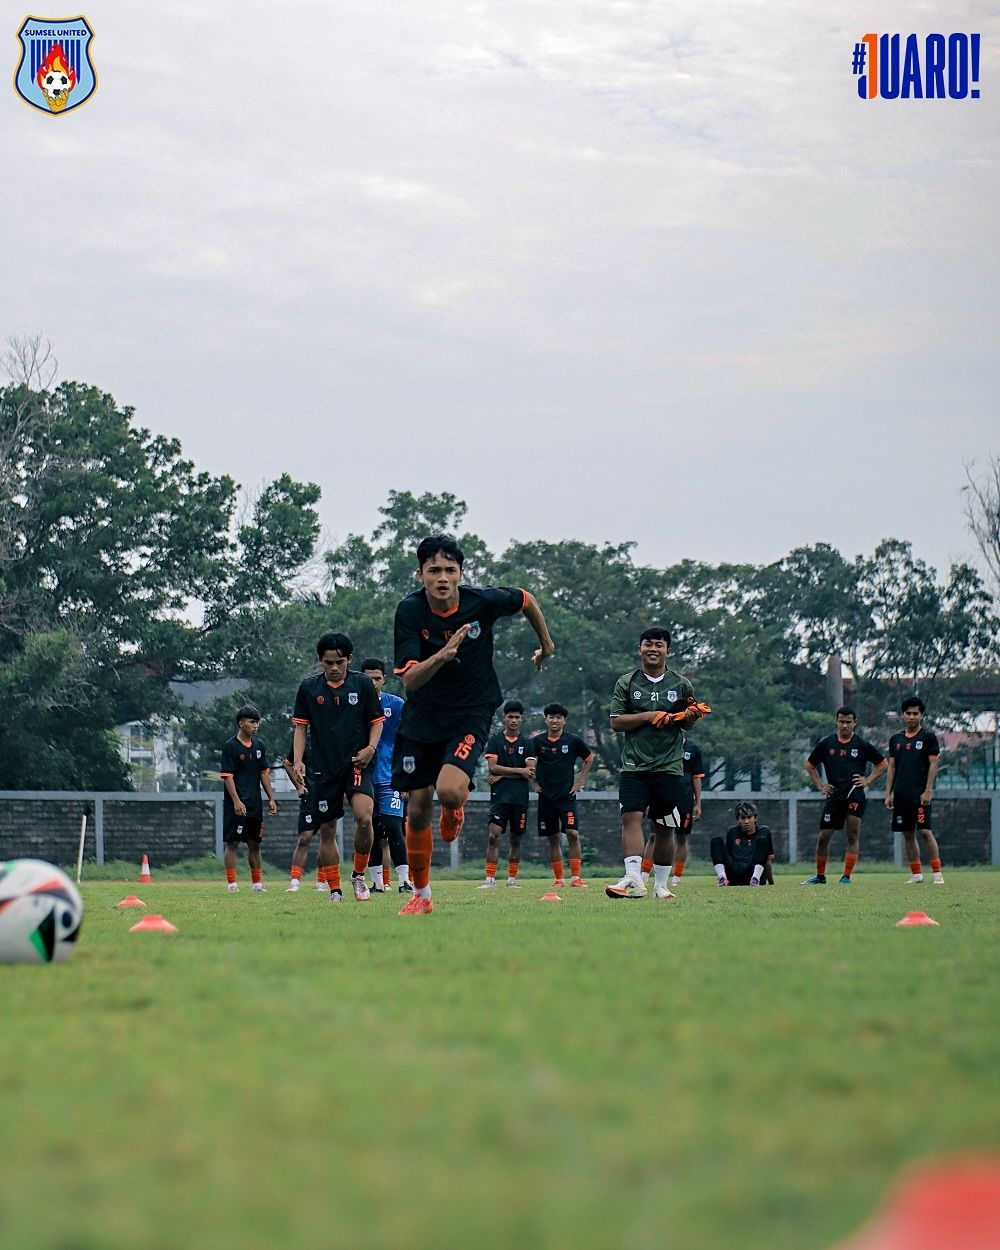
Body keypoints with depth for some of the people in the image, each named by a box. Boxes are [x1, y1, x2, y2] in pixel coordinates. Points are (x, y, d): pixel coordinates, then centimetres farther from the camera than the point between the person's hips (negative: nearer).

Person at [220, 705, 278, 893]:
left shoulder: (259, 746, 12)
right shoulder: (230, 746, -8)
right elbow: (227, 776, -12)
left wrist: (271, 798, 12)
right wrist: (236, 801, -19)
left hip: (255, 804, 6)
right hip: (237, 805, -6)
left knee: (255, 843, 11)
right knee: (232, 842, -4)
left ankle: (257, 883, 17)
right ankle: (232, 883, -3)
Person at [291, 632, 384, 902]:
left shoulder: (362, 684, 1)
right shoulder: (309, 687, 5)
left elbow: (376, 720, 8)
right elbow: (301, 726, 10)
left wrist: (371, 748, -9)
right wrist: (298, 760, -2)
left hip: (356, 763, -2)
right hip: (324, 767, 2)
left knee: (363, 816, -23)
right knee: (327, 829, 3)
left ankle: (359, 874, -3)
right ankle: (334, 890, 12)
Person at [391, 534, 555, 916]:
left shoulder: (483, 601, -17)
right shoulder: (410, 611, -18)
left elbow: (527, 600, 7)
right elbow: (409, 680, -24)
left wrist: (546, 644, 21)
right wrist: (441, 655, -42)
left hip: (471, 714, -2)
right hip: (422, 715, 2)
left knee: (449, 791, -25)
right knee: (418, 807, 4)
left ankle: (455, 807, 15)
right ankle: (421, 896, 24)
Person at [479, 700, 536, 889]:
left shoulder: (527, 743, 8)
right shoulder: (494, 741, 5)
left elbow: (531, 771, -3)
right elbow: (493, 767, -7)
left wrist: (503, 775, -8)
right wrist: (519, 771, -9)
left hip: (520, 798, 2)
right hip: (499, 796, -2)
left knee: (516, 839, 7)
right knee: (494, 835, -14)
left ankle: (512, 879, 15)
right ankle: (490, 879, -17)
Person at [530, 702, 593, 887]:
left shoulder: (573, 741, -1)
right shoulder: (537, 742, 2)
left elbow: (589, 758, 13)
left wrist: (580, 780, 8)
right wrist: (534, 781, 8)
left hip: (567, 795, -2)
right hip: (546, 796, 2)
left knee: (572, 834, -14)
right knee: (553, 838, 5)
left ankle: (575, 877, -12)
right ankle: (559, 878, 12)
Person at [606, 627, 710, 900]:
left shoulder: (681, 685, 8)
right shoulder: (626, 683, 6)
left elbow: (689, 723, 14)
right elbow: (616, 722, 0)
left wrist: (690, 717, -9)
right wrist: (649, 716, -12)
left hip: (669, 767, 1)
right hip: (634, 765, -1)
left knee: (665, 827, 5)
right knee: (631, 817, -18)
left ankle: (660, 884, 15)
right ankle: (634, 880, -27)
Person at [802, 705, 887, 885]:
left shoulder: (862, 745, 2)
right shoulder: (826, 744, 6)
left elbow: (882, 764, 13)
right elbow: (810, 765, 19)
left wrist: (867, 780, 2)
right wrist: (820, 786, 10)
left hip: (855, 794, -2)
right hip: (834, 795, 2)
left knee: (853, 834, -11)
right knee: (823, 837, 3)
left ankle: (846, 877, -8)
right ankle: (820, 876, 18)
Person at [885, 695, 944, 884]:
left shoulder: (928, 737, 0)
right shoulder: (896, 739, 13)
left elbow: (933, 765, -4)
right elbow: (891, 767, 15)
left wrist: (928, 791, -12)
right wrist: (888, 794, 9)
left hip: (920, 794, -5)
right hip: (901, 795, 5)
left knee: (925, 831, -12)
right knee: (908, 835, 6)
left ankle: (937, 873, -11)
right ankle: (916, 874, 12)